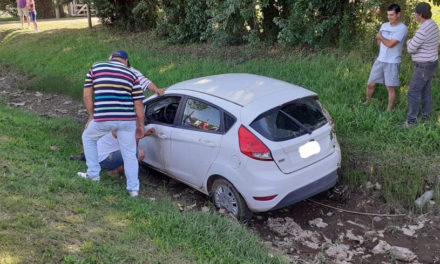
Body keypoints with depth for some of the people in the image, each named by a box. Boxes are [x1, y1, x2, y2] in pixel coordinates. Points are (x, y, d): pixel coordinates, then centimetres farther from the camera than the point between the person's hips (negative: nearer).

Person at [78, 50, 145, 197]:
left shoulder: (95, 68, 12)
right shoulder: (131, 75, 12)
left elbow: (87, 95, 9)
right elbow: (138, 104, 8)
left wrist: (92, 116, 21)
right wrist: (141, 126, 16)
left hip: (103, 119, -1)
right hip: (127, 119, 1)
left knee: (88, 138, 28)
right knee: (129, 154, 13)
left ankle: (93, 174, 31)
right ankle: (133, 188, 14)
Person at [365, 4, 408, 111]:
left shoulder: (402, 28, -14)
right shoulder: (384, 25, 7)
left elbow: (390, 44, -19)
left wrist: (380, 37, -5)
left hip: (392, 63, -6)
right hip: (379, 60, 6)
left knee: (390, 87, 2)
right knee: (370, 84, 10)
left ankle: (389, 110, 14)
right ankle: (367, 102, 33)